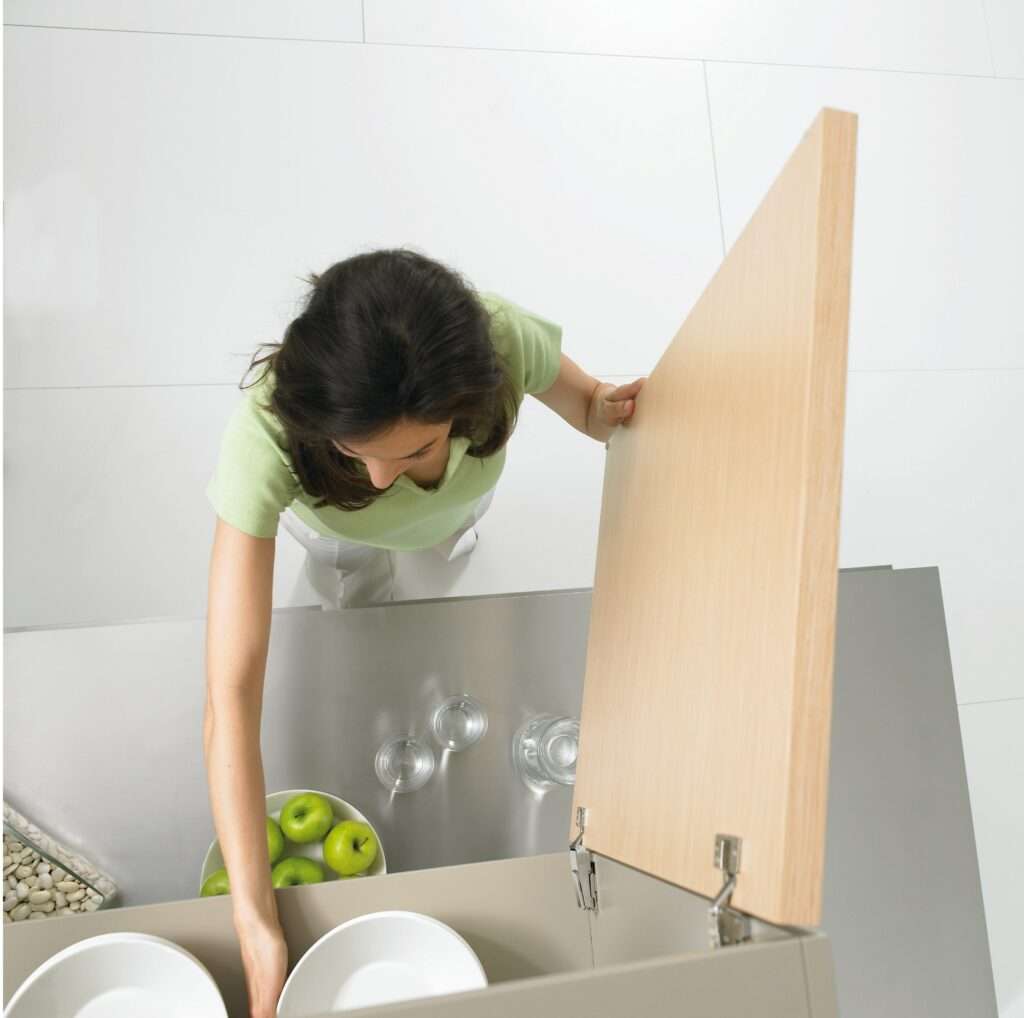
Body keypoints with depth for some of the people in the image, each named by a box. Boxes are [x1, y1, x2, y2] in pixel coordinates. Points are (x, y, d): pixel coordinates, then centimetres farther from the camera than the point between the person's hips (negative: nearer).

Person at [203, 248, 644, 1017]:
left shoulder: (503, 340, -45)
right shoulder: (269, 434, -50)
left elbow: (587, 405, -19)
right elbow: (231, 699, -47)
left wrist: (609, 411, -43)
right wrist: (257, 924, -48)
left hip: (458, 491, 2)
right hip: (329, 515, -2)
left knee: (449, 540, 36)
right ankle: (356, 568, 59)